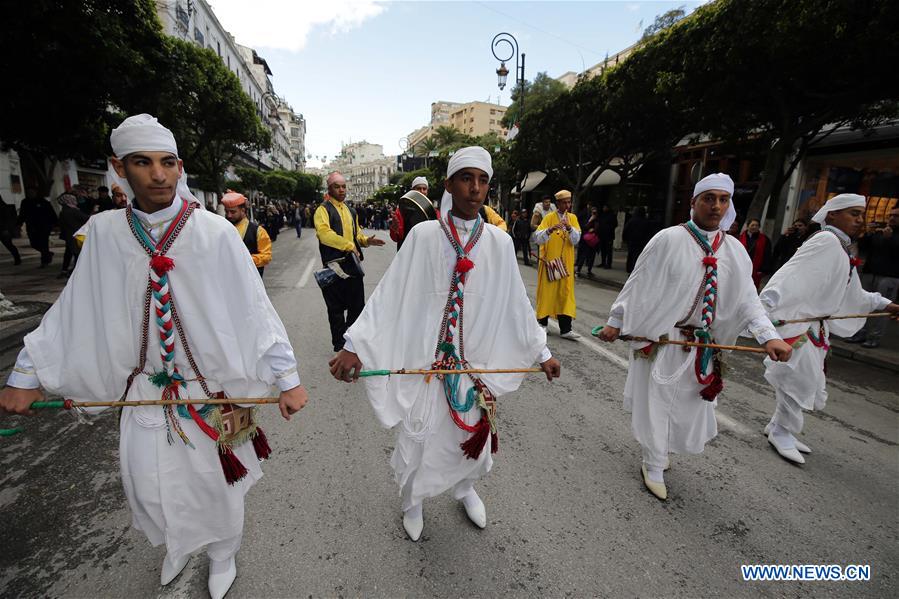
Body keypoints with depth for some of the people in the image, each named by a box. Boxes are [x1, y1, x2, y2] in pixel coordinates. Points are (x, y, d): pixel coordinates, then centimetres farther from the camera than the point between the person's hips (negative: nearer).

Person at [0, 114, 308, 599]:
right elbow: (72, 311, 6)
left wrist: (286, 378, -15)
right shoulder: (105, 232, -4)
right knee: (150, 485, 16)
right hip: (145, 390, 3)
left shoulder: (215, 231, -15)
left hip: (211, 387, -3)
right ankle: (177, 545, 49)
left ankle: (221, 555, 43)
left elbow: (254, 308, -15)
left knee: (216, 480, 13)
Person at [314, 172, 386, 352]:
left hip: (353, 263, 7)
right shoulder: (323, 209, -4)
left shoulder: (351, 211, 19)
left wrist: (366, 240, 4)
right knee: (336, 308, 4)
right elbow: (324, 233, -21)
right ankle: (339, 345, 17)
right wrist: (349, 246, -21)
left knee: (357, 305, 13)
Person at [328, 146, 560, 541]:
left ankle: (464, 488, 52)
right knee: (417, 441, 13)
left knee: (474, 438, 19)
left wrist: (541, 352, 10)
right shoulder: (423, 235, -10)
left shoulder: (499, 242, -3)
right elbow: (389, 296, -10)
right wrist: (354, 345, -15)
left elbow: (516, 303, 4)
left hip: (477, 363, 3)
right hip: (424, 361, -2)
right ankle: (412, 502, 45)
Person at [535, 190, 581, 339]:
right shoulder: (549, 217, -3)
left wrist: (570, 228, -21)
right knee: (546, 291, 4)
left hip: (566, 262, 3)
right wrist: (550, 230, -32)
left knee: (566, 293, 0)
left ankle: (565, 329, 2)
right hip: (549, 261, -3)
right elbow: (537, 238, -15)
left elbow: (576, 240, -3)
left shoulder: (573, 218, 7)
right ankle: (542, 323, 21)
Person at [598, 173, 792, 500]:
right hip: (659, 337, -5)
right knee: (656, 401, 5)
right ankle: (653, 467, 26)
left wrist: (769, 335, -13)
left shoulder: (735, 250, 4)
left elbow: (747, 298, 3)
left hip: (703, 344, 5)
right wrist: (615, 322, -8)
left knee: (689, 404, 17)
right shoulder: (668, 239, -10)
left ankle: (658, 451, 42)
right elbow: (638, 283, -8)